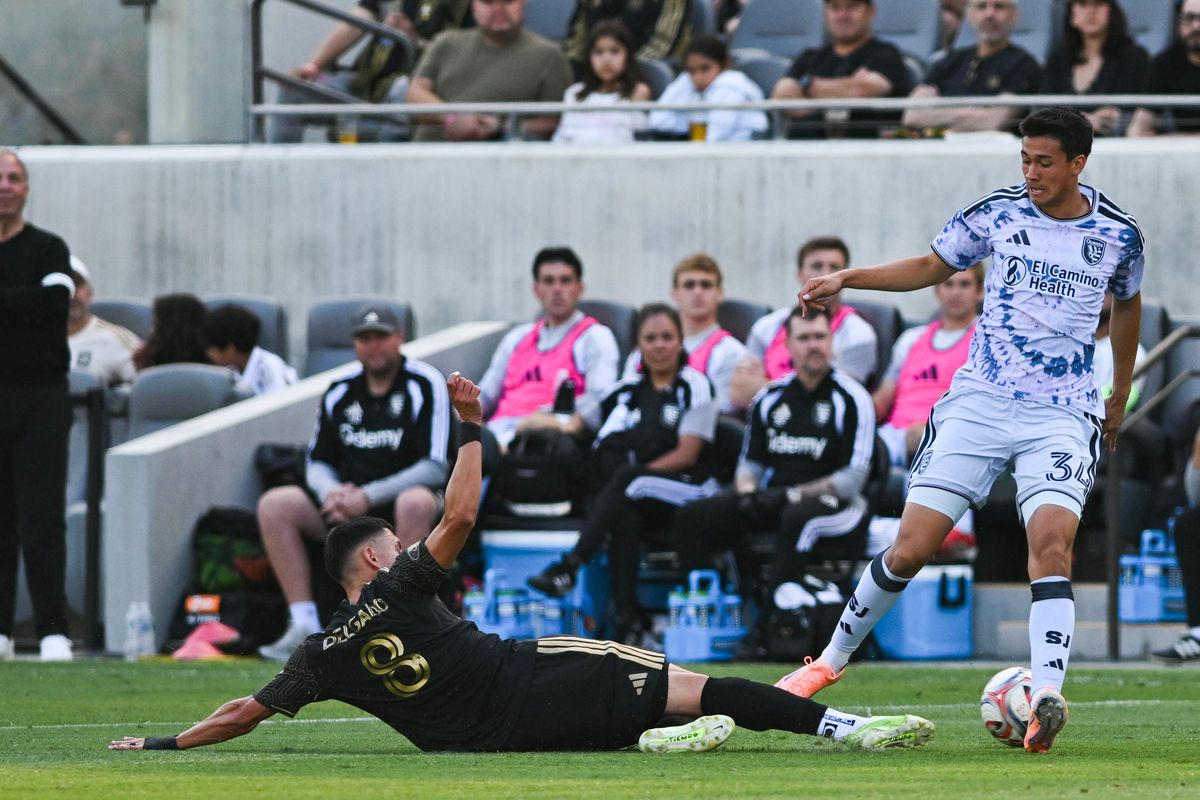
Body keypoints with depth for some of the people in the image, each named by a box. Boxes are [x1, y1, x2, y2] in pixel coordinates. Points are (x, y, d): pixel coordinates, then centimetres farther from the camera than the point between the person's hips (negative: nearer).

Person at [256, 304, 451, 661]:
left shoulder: (425, 385, -6)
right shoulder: (340, 392, 9)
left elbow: (435, 468, -14)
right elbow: (318, 463, 13)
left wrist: (368, 497, -21)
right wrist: (331, 493, -12)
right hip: (348, 503, 5)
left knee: (417, 502, -40)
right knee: (274, 505, -15)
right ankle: (304, 625, -20)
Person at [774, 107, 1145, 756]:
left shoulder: (1119, 235, 2)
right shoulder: (999, 214, 2)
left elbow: (1127, 303, 22)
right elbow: (932, 267, 16)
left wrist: (1120, 396, 29)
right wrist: (847, 279, 4)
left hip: (1062, 414, -1)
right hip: (980, 403, 1)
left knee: (1052, 541, -25)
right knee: (911, 548, -4)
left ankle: (1046, 697, -33)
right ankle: (833, 658, 18)